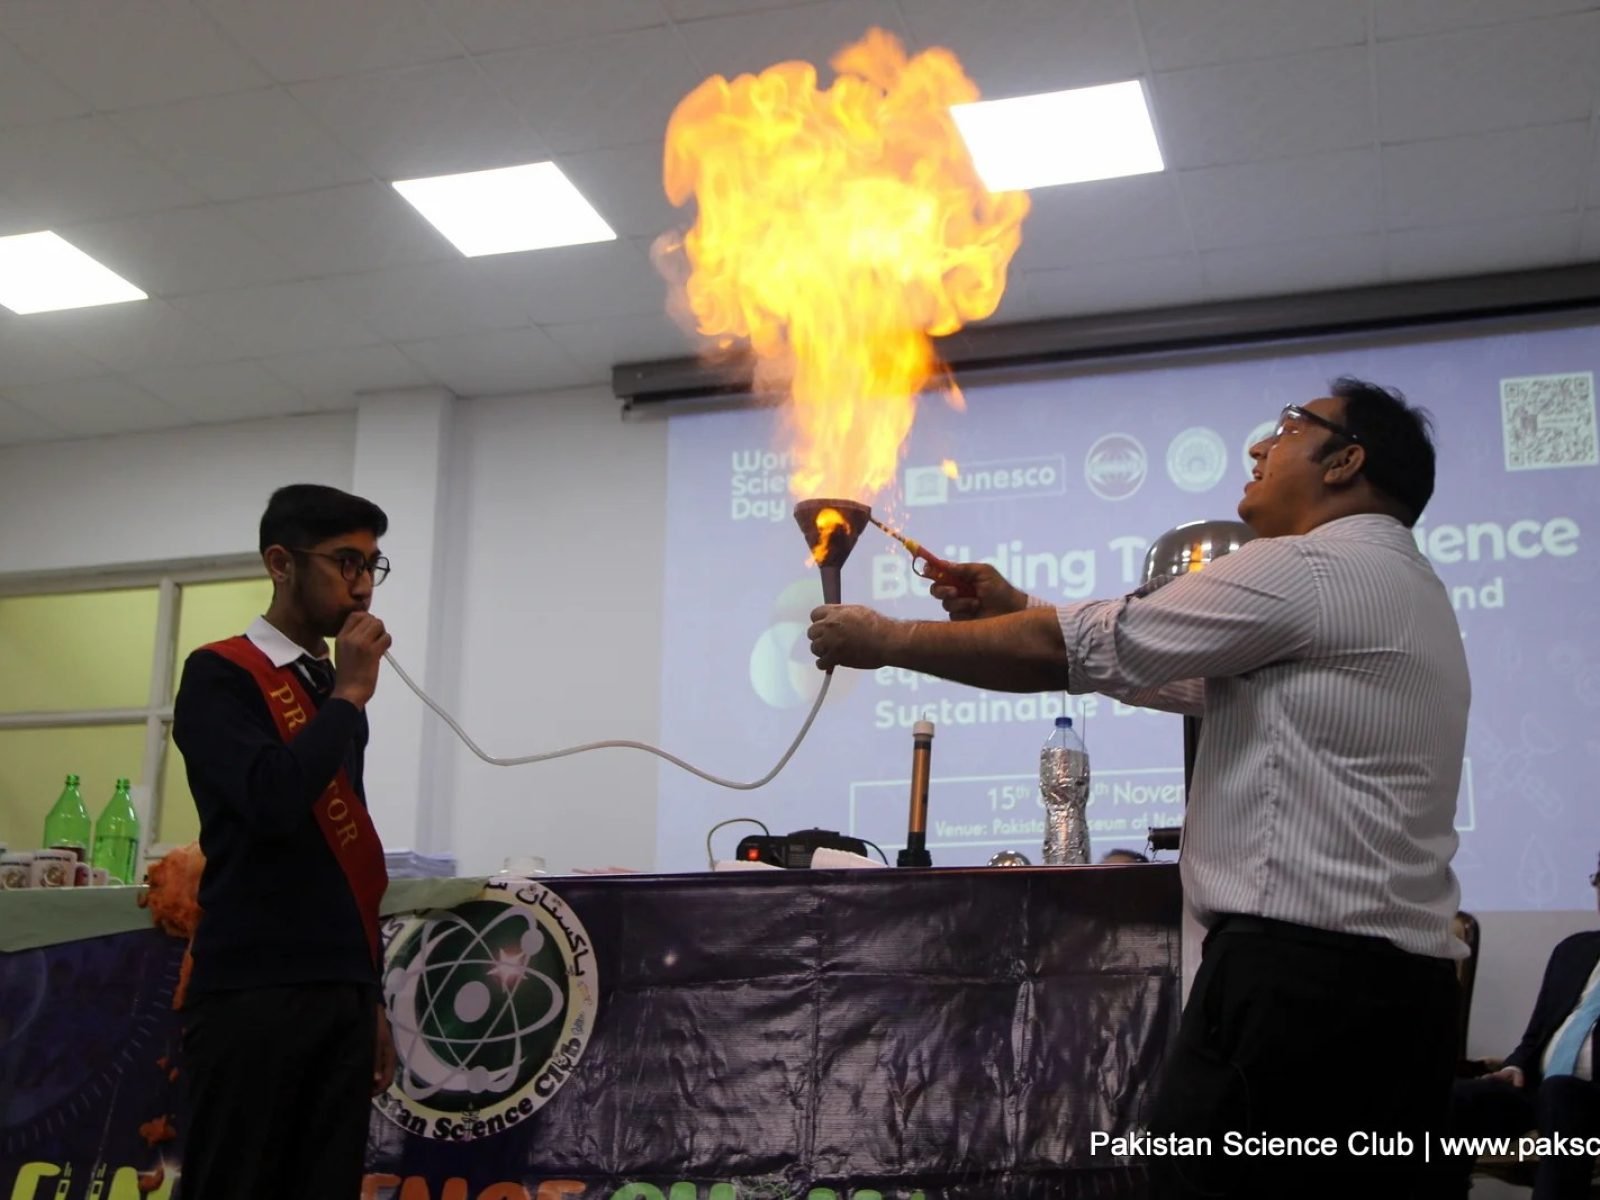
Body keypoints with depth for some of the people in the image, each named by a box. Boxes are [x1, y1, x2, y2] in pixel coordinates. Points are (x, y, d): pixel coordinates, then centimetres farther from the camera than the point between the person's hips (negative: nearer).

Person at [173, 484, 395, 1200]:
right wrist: (349, 696, -9)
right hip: (253, 992, -7)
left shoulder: (339, 697, 18)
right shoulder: (220, 676, -4)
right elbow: (271, 803, -21)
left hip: (339, 993, 7)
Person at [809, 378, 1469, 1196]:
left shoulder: (1313, 567, -8)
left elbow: (1075, 653, -8)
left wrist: (887, 640, 2)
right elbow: (1171, 669, 24)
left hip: (1295, 980, -10)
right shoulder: (1405, 589, 23)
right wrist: (1018, 607, 19)